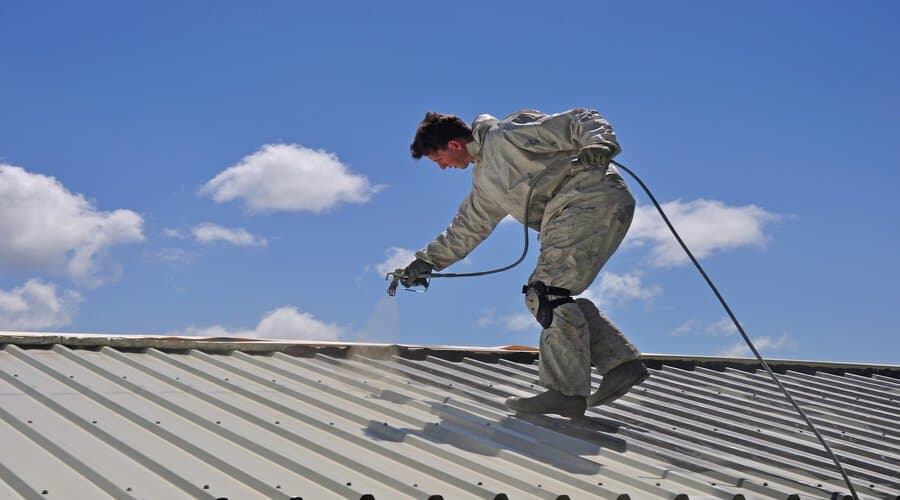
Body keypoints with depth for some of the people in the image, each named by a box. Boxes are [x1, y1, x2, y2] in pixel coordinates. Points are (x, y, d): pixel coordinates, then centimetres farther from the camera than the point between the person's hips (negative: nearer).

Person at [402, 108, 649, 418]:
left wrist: (599, 146, -27)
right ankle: (621, 363, 4)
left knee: (548, 292, -16)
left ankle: (565, 391, -20)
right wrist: (427, 261, 33)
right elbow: (467, 228, 35)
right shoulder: (484, 180, 23)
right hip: (568, 218, 10)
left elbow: (580, 121, -8)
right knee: (540, 297, 5)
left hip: (595, 198, -10)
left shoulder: (508, 133, -5)